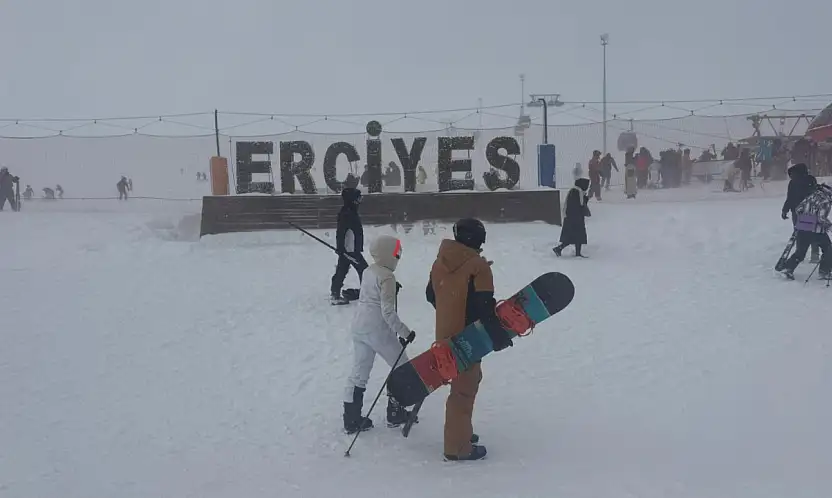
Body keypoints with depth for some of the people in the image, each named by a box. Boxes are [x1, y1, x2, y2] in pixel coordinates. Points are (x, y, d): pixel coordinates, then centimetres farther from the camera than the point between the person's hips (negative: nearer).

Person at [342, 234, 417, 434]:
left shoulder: (368, 271, 7)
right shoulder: (387, 277, -18)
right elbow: (388, 312, -22)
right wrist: (405, 332, -17)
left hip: (359, 326, 8)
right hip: (377, 329, -8)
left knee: (359, 372, 13)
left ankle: (351, 419, 15)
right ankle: (395, 413, 17)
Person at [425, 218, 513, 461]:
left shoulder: (440, 261, 4)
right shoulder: (478, 266, -20)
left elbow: (431, 294, 15)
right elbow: (484, 307, -23)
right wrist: (499, 335, -14)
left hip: (445, 334, 8)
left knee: (464, 382, 24)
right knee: (464, 389, 0)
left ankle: (461, 432, 35)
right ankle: (458, 448, 5)